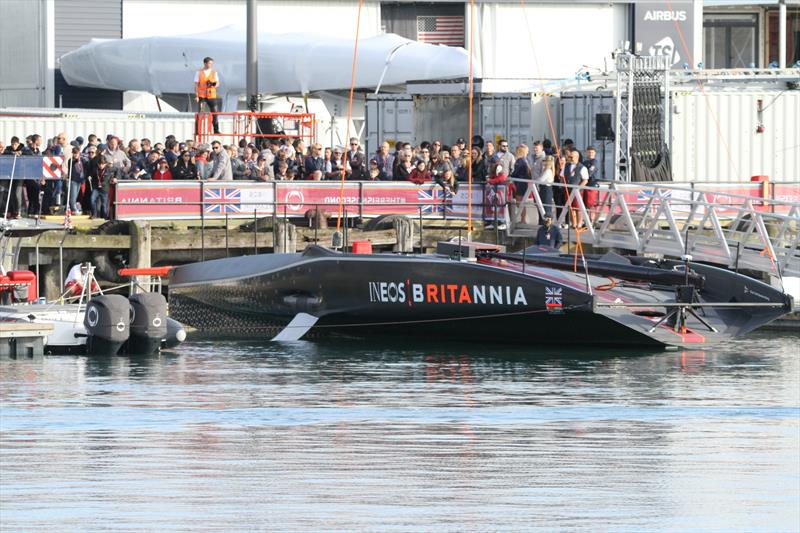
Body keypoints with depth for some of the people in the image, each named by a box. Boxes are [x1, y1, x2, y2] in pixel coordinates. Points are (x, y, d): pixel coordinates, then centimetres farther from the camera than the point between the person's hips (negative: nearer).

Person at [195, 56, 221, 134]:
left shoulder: (214, 73, 9)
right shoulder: (199, 73, 2)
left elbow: (217, 83, 8)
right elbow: (196, 85, 1)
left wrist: (214, 84, -17)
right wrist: (196, 96, -6)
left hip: (211, 95, 2)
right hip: (201, 95, -2)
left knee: (214, 113, 1)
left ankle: (216, 130, 8)